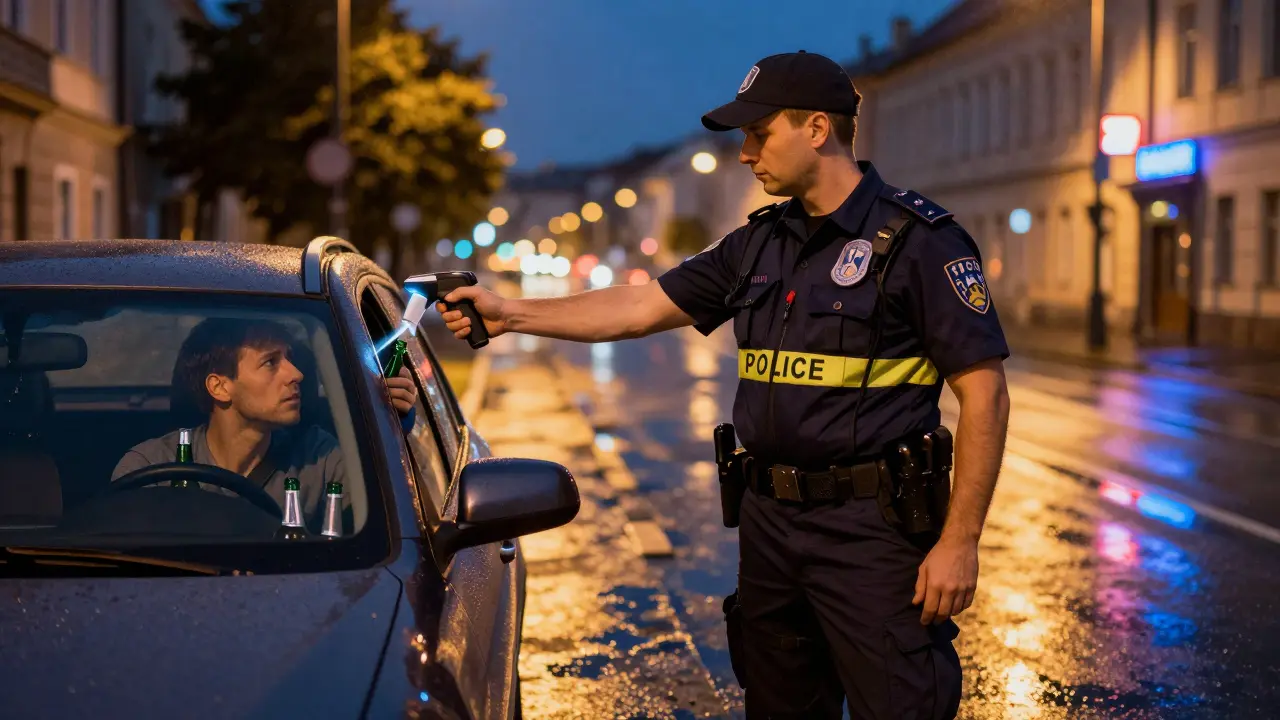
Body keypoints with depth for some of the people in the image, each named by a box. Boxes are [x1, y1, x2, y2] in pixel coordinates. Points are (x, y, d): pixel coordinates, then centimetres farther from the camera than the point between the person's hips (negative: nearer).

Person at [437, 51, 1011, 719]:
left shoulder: (918, 239, -10)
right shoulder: (758, 243, 11)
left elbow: (984, 393, -12)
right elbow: (642, 306, 15)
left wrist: (960, 541, -16)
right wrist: (507, 313, 10)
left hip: (873, 530, -7)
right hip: (769, 520, 7)